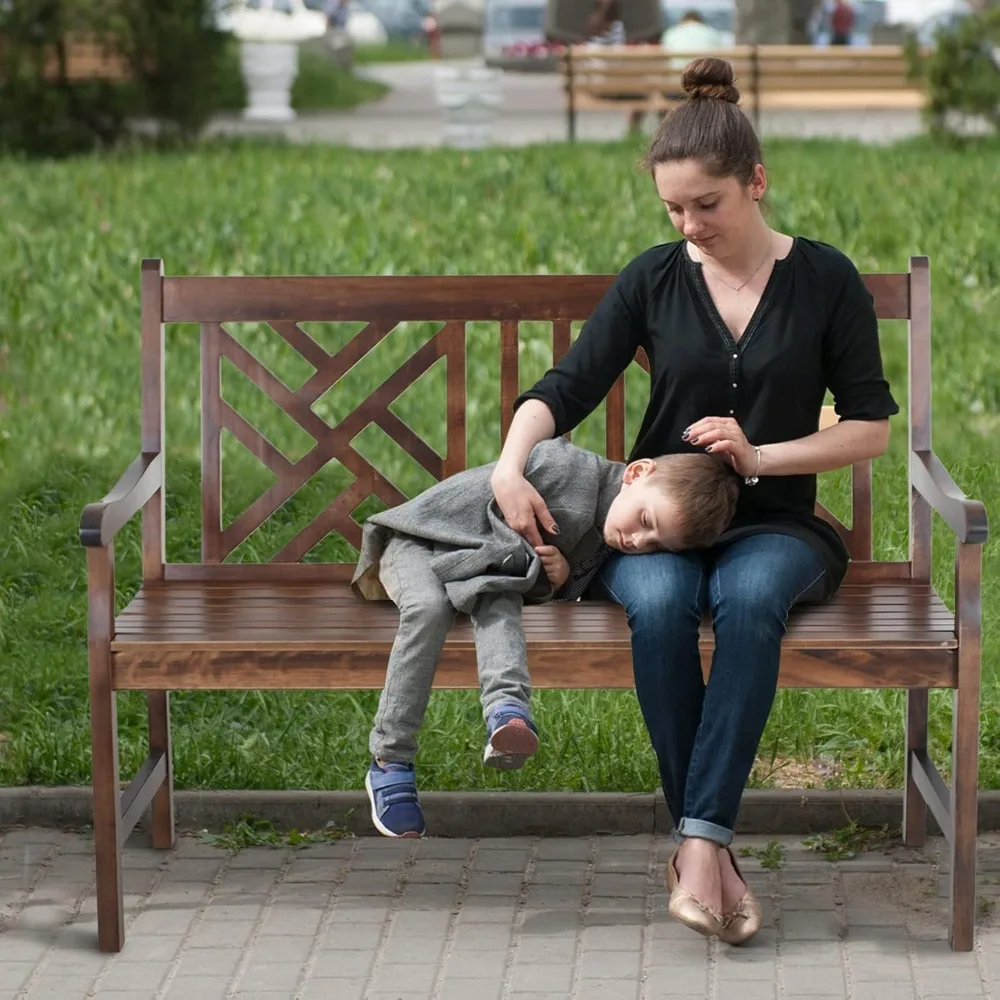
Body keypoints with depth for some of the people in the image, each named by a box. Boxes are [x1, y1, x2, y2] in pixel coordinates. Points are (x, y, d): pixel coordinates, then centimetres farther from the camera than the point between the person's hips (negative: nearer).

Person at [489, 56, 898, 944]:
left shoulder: (824, 280, 0)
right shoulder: (654, 279, 3)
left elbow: (872, 428, 2)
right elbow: (566, 387, -2)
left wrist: (762, 457, -12)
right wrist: (510, 466, -22)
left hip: (774, 523, -1)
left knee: (749, 595, -39)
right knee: (660, 601, -37)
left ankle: (698, 840, -41)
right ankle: (710, 848, -34)